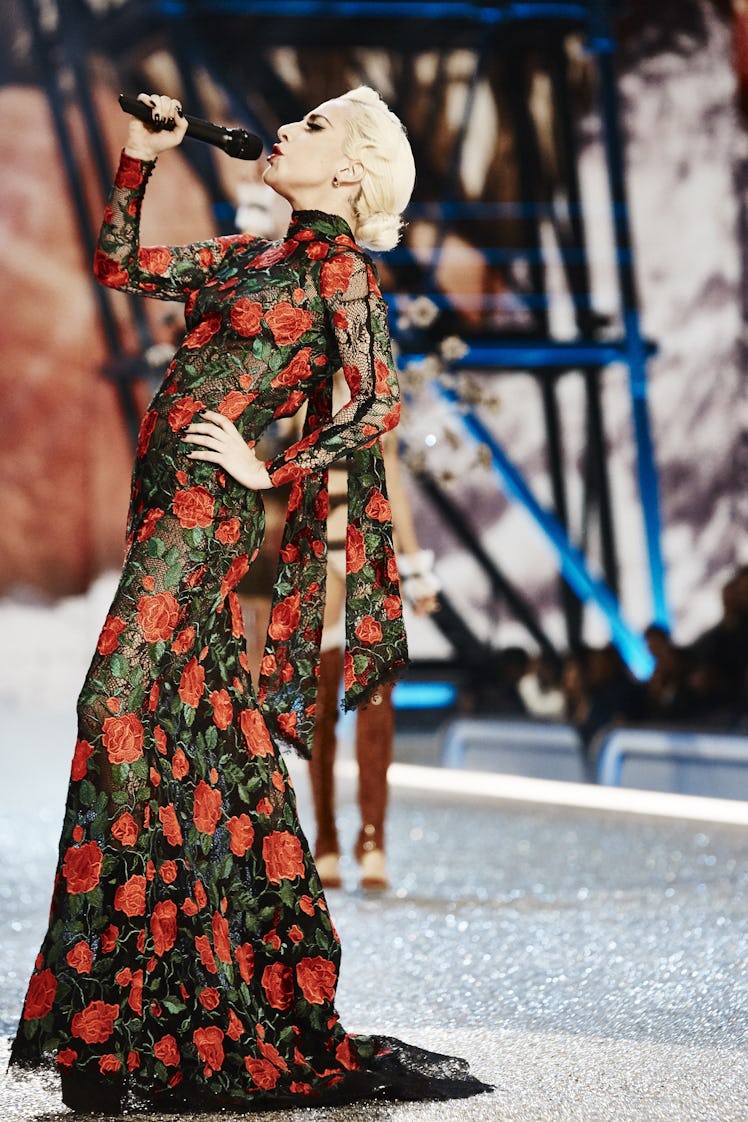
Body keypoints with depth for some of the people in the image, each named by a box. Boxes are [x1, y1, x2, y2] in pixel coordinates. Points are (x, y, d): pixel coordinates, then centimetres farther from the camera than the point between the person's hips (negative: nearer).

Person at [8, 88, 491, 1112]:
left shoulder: (341, 269, -5)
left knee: (128, 705, -13)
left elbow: (381, 404, -13)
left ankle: (101, 999, -12)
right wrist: (139, 160, 16)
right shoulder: (254, 256, 17)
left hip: (207, 503, -8)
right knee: (206, 729, 7)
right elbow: (117, 264, 25)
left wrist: (270, 471, -13)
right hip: (172, 500, 8)